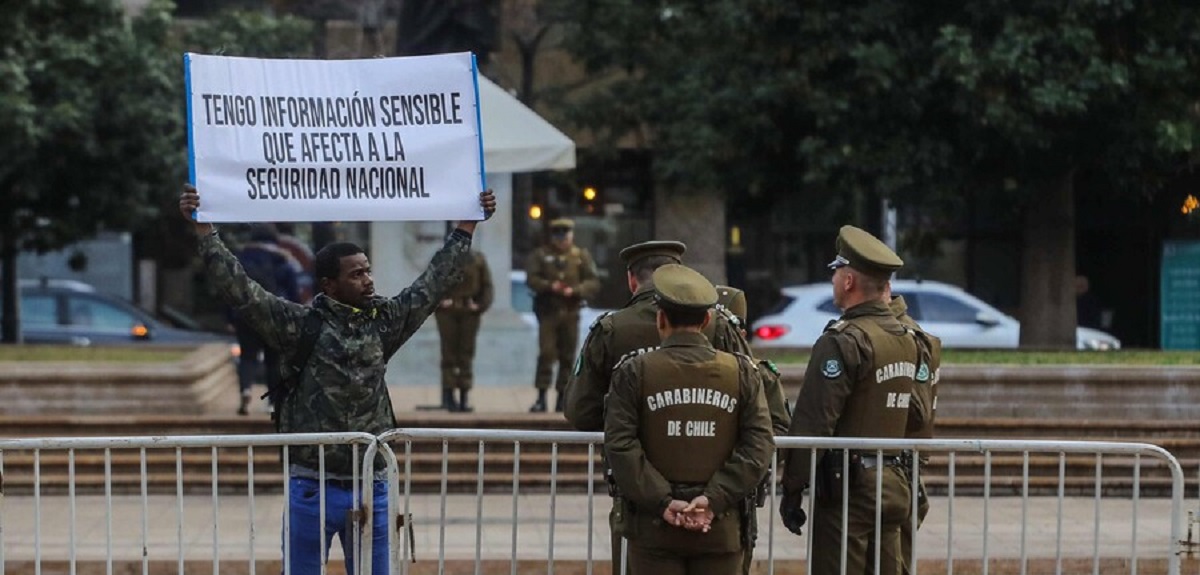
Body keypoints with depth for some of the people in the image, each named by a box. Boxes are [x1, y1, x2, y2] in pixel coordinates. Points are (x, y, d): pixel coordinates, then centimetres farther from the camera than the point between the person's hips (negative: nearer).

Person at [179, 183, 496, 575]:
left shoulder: (384, 322, 6)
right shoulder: (299, 325, -6)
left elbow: (435, 282, 14)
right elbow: (239, 289, -11)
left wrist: (466, 226, 15)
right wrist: (204, 229, -17)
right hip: (312, 487, -4)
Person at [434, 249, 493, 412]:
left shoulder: (478, 259, 7)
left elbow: (486, 284, 8)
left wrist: (481, 305, -4)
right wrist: (439, 301, -10)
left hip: (469, 313, 2)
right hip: (447, 313, -2)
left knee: (466, 354, 3)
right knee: (449, 352, -1)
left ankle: (464, 397, 7)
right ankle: (448, 395, 5)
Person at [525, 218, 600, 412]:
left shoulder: (582, 256, 7)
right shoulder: (541, 255, 5)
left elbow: (593, 283, 1)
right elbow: (531, 278, -4)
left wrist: (575, 290, -16)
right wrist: (549, 286, -20)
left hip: (571, 313, 2)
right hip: (548, 311, -2)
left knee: (567, 357, 5)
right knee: (546, 353, -9)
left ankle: (562, 398, 12)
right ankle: (541, 397, -6)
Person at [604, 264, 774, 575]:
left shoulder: (635, 372, -3)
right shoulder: (741, 372, 2)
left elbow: (619, 445, -11)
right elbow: (759, 445, -5)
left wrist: (662, 501, -10)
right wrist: (714, 499, -9)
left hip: (654, 527, -1)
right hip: (721, 528, 1)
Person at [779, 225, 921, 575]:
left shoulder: (844, 341, -14)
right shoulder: (908, 340, 12)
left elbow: (813, 424, -17)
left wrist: (792, 491, -11)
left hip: (848, 485, -8)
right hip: (894, 484, 8)